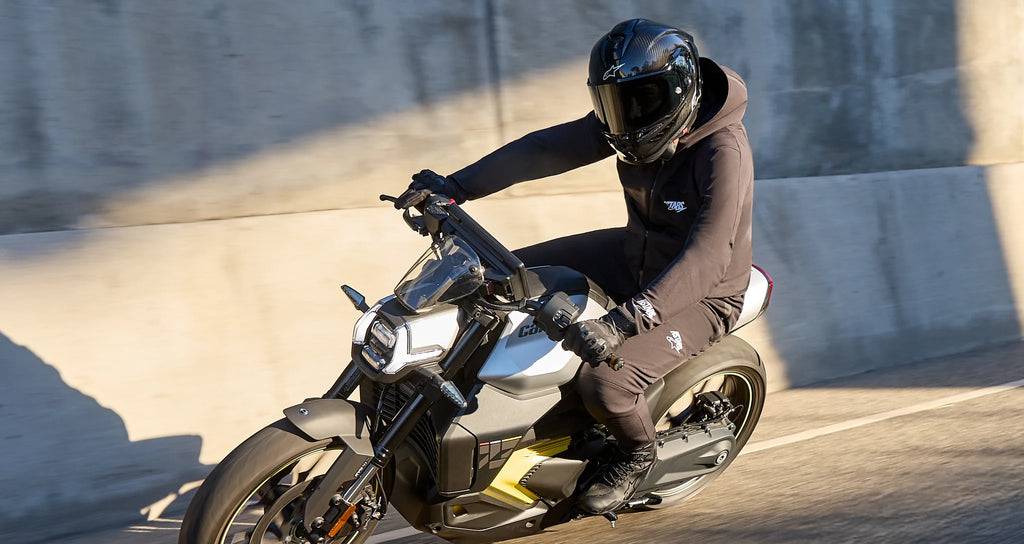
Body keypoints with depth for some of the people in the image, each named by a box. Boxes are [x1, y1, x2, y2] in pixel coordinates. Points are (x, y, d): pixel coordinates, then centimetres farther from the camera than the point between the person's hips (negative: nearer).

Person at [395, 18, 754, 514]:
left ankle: (638, 454, 6)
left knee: (604, 383, -28)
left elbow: (706, 260, -39)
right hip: (635, 255, 8)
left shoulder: (724, 152, -31)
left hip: (701, 295, -8)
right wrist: (455, 186, -15)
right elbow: (548, 149, -7)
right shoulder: (634, 120, -9)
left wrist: (622, 323, -48)